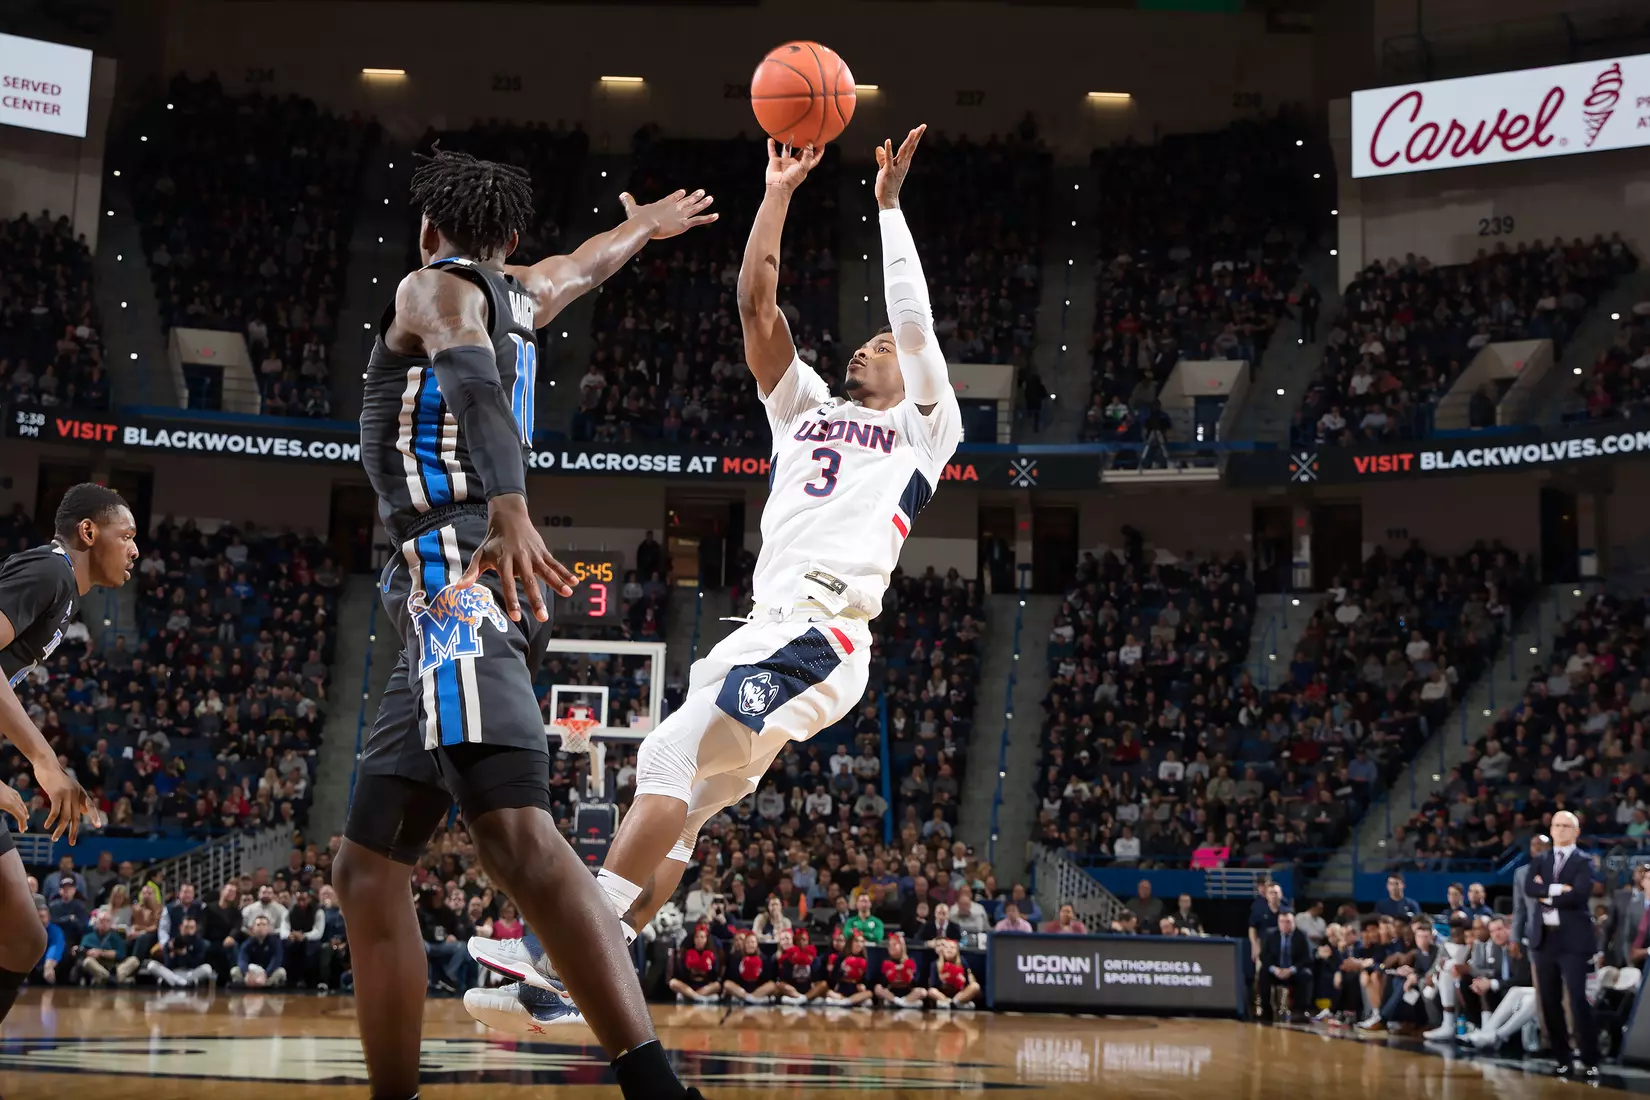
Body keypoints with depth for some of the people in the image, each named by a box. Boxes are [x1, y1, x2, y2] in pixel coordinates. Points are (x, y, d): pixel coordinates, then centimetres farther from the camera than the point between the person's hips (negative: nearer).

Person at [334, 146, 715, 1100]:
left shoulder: (436, 287, 3)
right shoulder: (518, 295, 24)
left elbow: (474, 379, -19)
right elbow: (589, 261, 46)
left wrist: (509, 510, -36)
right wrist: (647, 224, 68)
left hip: (457, 576, -9)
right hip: (453, 606, 9)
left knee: (518, 835, -26)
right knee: (370, 864, 9)